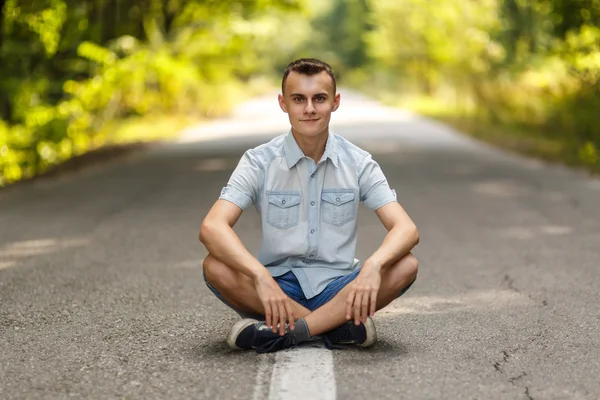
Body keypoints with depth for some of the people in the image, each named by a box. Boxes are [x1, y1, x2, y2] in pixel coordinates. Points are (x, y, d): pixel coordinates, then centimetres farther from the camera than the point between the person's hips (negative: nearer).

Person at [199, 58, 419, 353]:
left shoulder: (358, 163, -1)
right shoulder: (259, 162, -5)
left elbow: (406, 229, -12)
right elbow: (211, 228, -19)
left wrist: (373, 265, -35)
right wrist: (260, 276, -37)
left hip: (336, 289, 1)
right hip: (277, 286, -1)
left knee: (405, 266, -25)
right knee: (216, 268, -29)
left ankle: (284, 332, -29)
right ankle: (340, 327, -26)